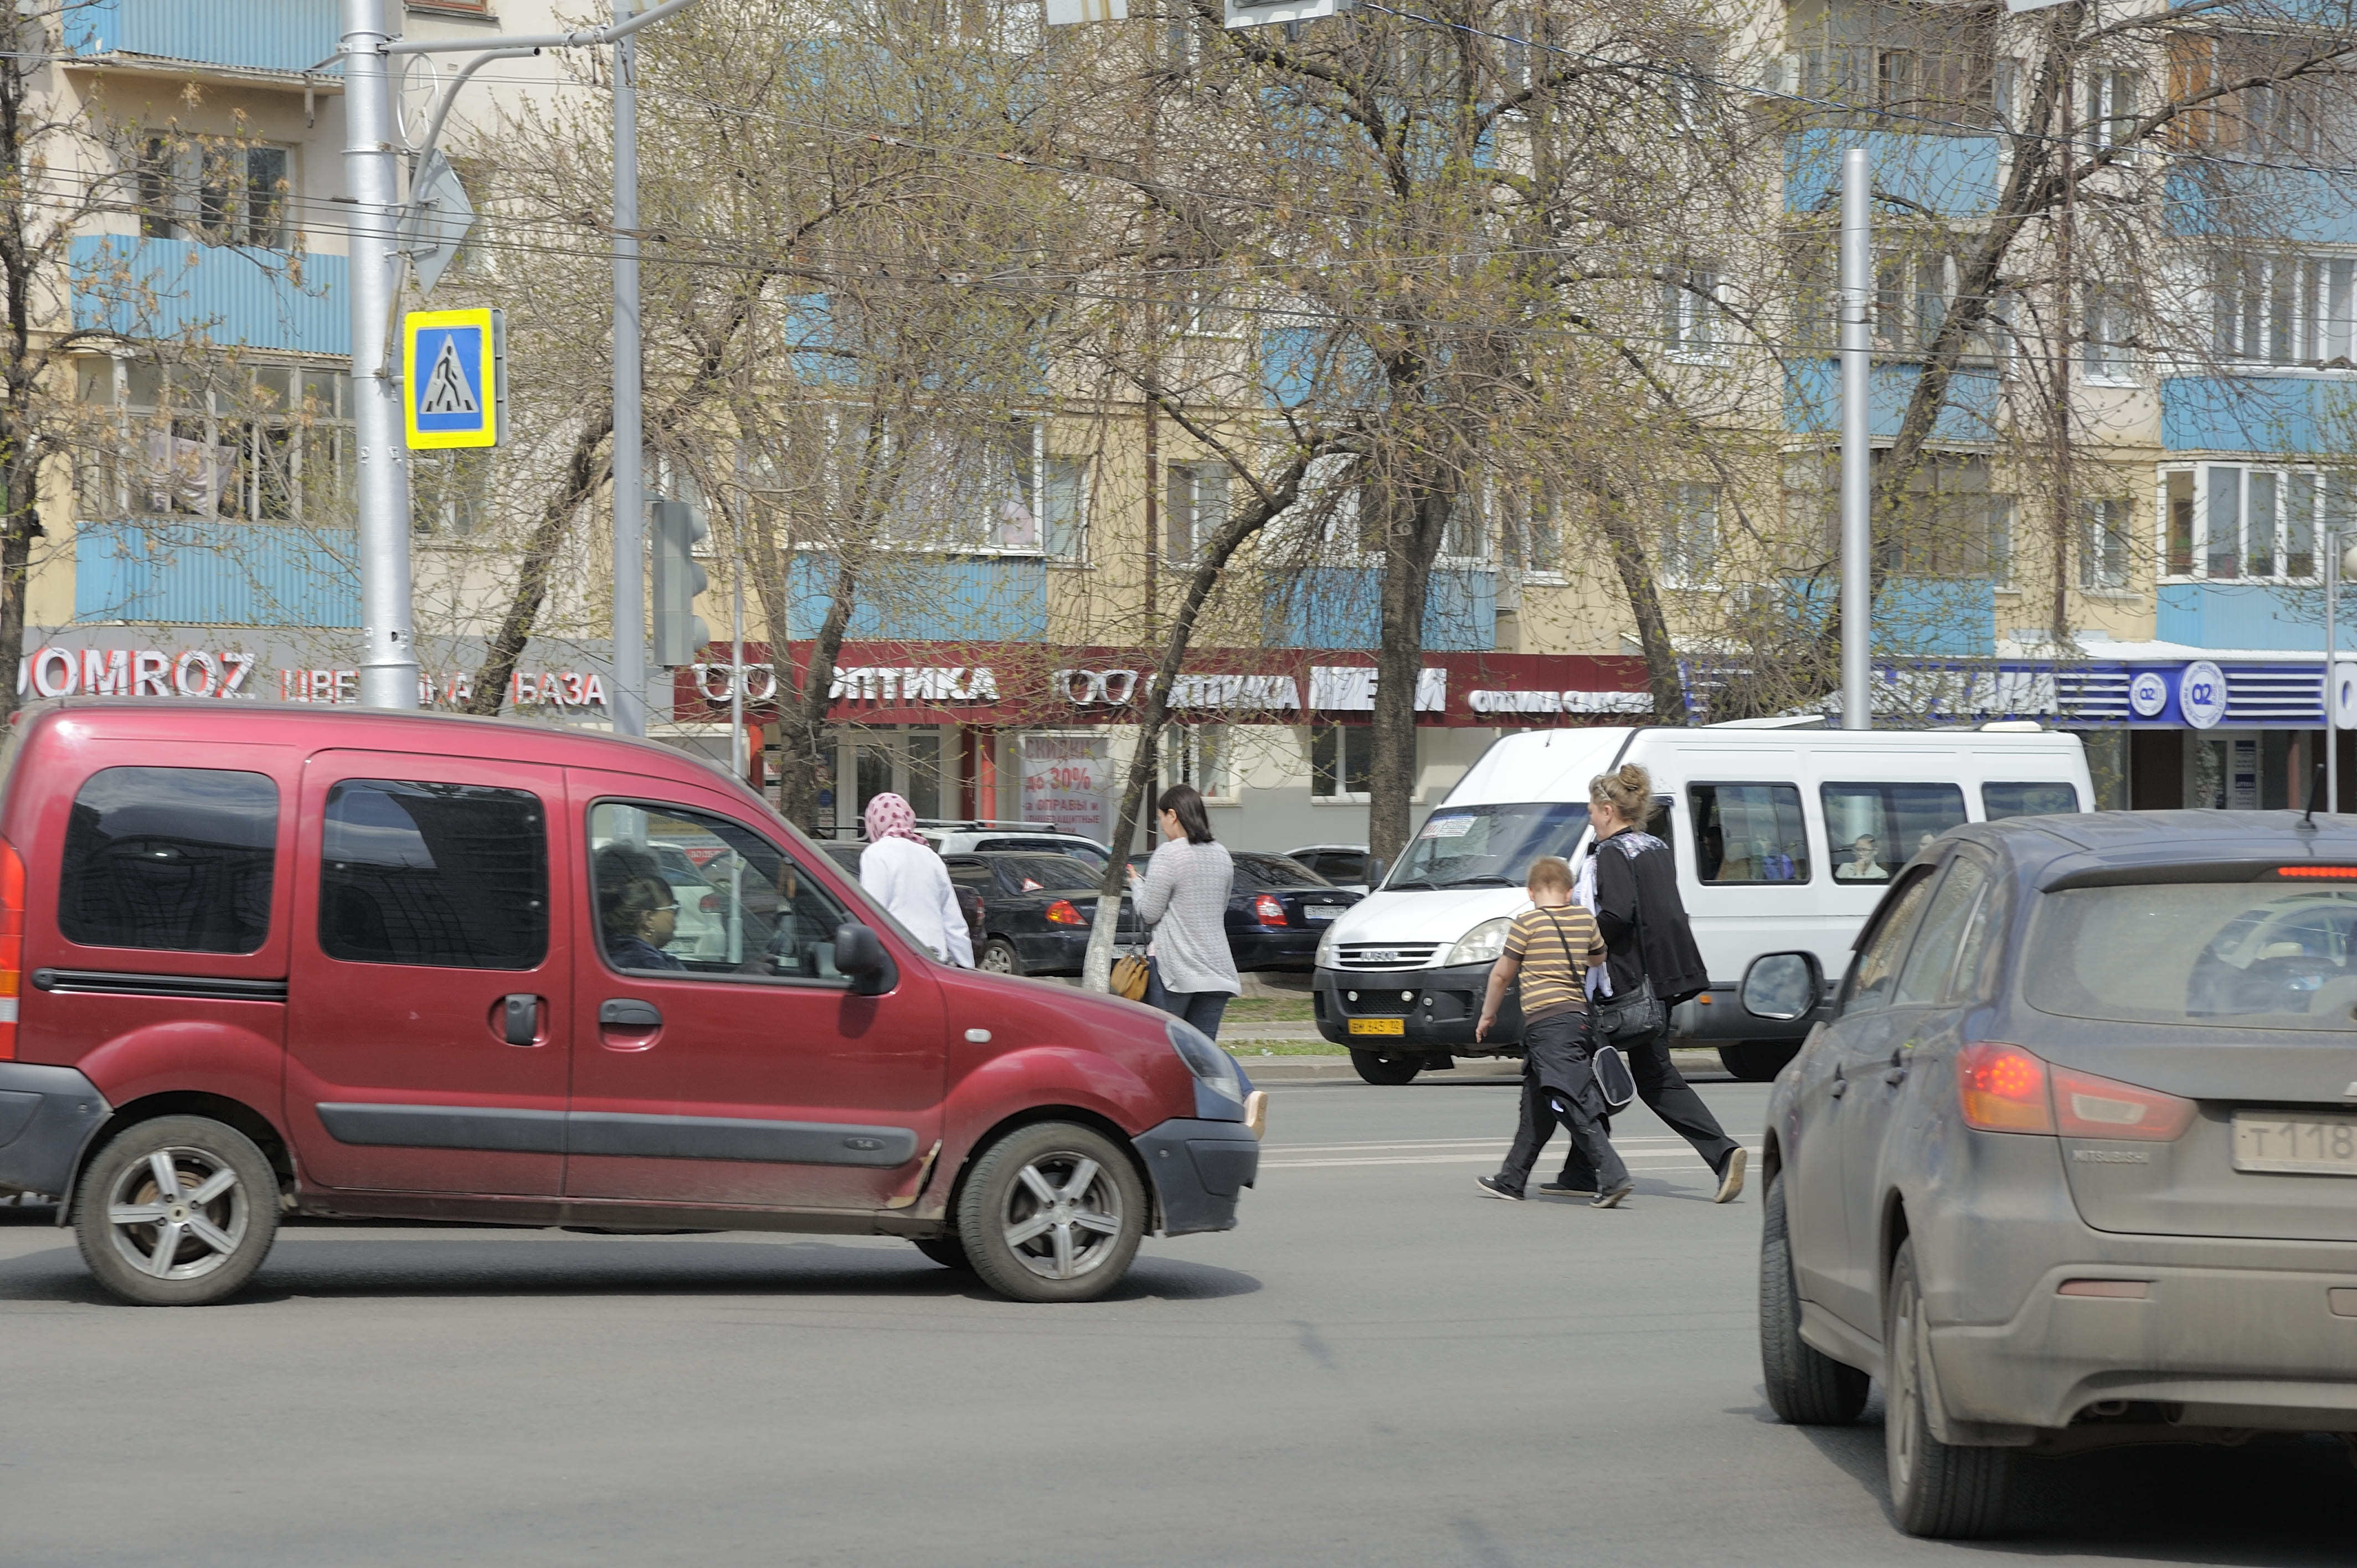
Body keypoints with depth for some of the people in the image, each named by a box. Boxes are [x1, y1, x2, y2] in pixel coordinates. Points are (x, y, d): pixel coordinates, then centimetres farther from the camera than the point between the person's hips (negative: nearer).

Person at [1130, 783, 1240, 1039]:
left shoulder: (1169, 854, -10)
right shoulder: (1222, 855, 11)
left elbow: (1149, 914, -9)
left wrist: (1137, 883, 10)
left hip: (1175, 969, -6)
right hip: (1217, 968, 6)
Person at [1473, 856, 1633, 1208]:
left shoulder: (1528, 923, -5)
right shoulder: (1585, 919, 9)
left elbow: (1502, 974, 0)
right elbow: (1599, 957, 26)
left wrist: (1488, 1014, 14)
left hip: (1545, 1020, -7)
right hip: (1577, 1015, 7)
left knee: (1572, 1103, -13)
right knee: (1536, 1106, 17)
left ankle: (1614, 1177, -24)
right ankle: (1510, 1181, 26)